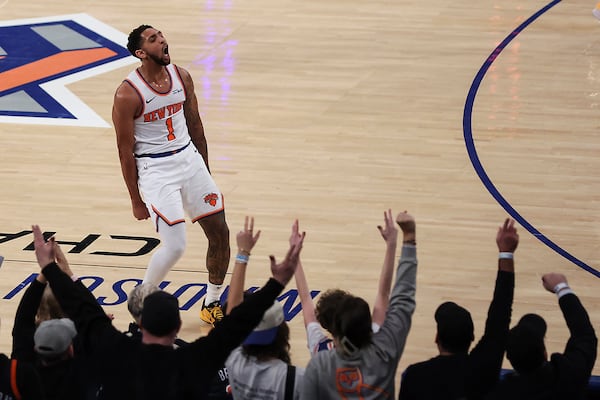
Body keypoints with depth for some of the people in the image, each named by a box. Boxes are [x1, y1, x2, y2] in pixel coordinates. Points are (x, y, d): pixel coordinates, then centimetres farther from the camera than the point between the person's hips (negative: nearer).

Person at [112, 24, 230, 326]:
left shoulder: (181, 77, 1)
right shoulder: (128, 94, -17)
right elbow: (125, 151, -11)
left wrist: (205, 172, 18)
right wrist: (136, 200, -7)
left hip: (189, 159, 6)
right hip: (155, 169, -6)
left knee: (220, 233, 5)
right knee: (175, 245, -15)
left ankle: (212, 305, 23)